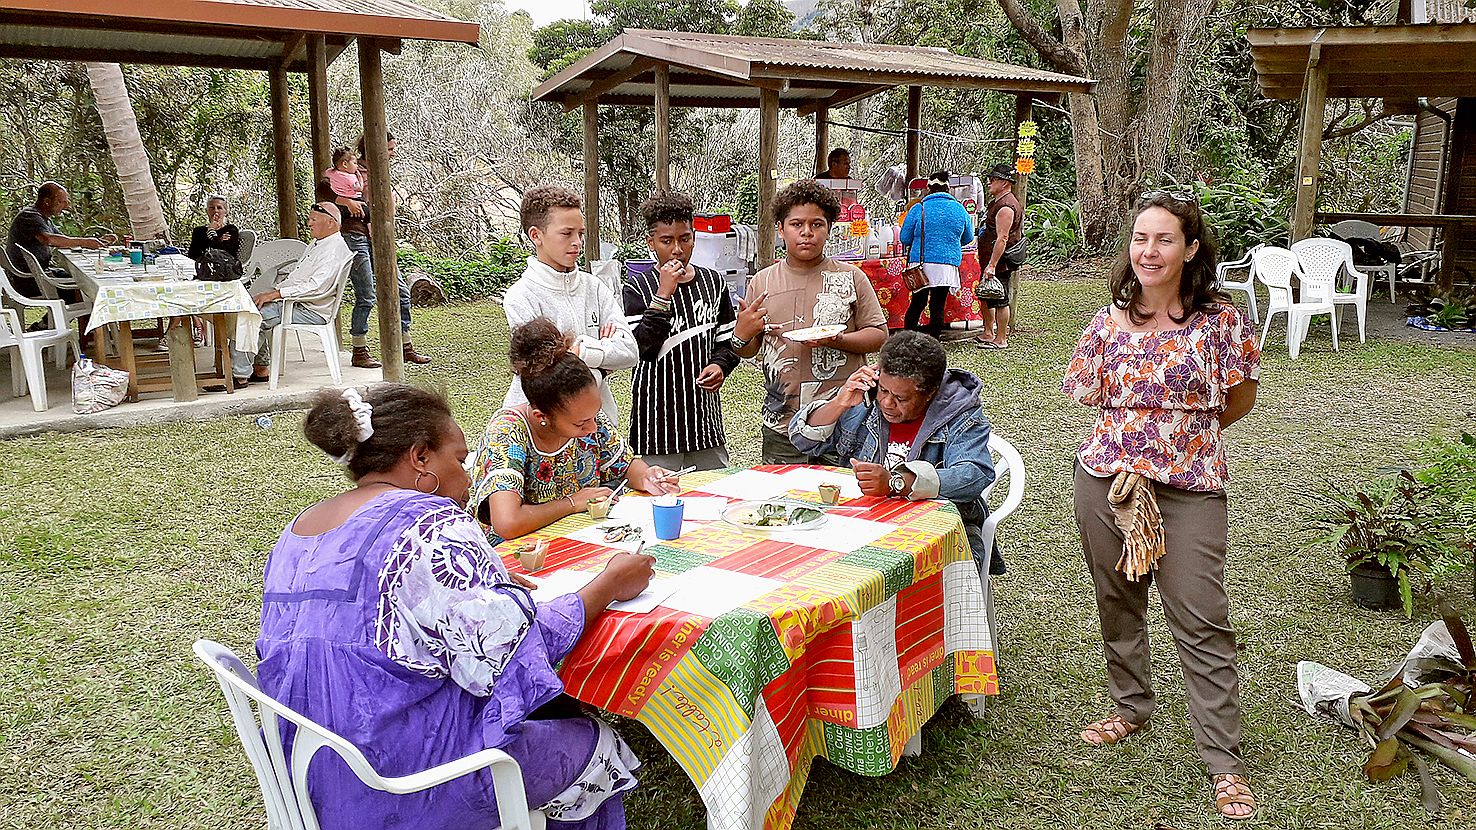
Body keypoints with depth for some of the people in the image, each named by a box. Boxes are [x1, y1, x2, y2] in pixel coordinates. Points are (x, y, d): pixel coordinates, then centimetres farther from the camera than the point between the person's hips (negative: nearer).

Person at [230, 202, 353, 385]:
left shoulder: (334, 249, -15)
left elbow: (317, 286, -26)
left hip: (312, 312, -11)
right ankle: (261, 368, 8)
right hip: (296, 303, 11)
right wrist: (272, 292, 7)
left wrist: (276, 294, -23)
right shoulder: (316, 244, 19)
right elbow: (295, 276, 25)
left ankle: (240, 375, -13)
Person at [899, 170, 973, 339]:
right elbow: (967, 238, 16)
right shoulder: (959, 210, 3)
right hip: (948, 265, 1)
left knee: (917, 303, 11)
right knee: (938, 306, 6)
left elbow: (904, 238, 1)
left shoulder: (919, 209, -4)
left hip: (921, 263, -1)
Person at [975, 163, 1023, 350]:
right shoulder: (997, 202, 16)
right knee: (986, 297, 19)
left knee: (1000, 301, -3)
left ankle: (1001, 339, 5)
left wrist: (992, 265, -27)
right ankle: (988, 333, 30)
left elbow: (1002, 238, -25)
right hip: (990, 262, 11)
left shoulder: (1006, 207, -19)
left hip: (999, 264, -11)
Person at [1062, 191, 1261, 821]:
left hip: (1190, 486, -3)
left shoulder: (1220, 320, -4)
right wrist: (1152, 429, 6)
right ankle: (1132, 706, 37)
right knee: (1117, 603, 15)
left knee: (1202, 620, -3)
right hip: (1107, 479, 3)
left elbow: (1239, 398, 7)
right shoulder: (1109, 323, 1)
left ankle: (1224, 762, 7)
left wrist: (1187, 432, 9)